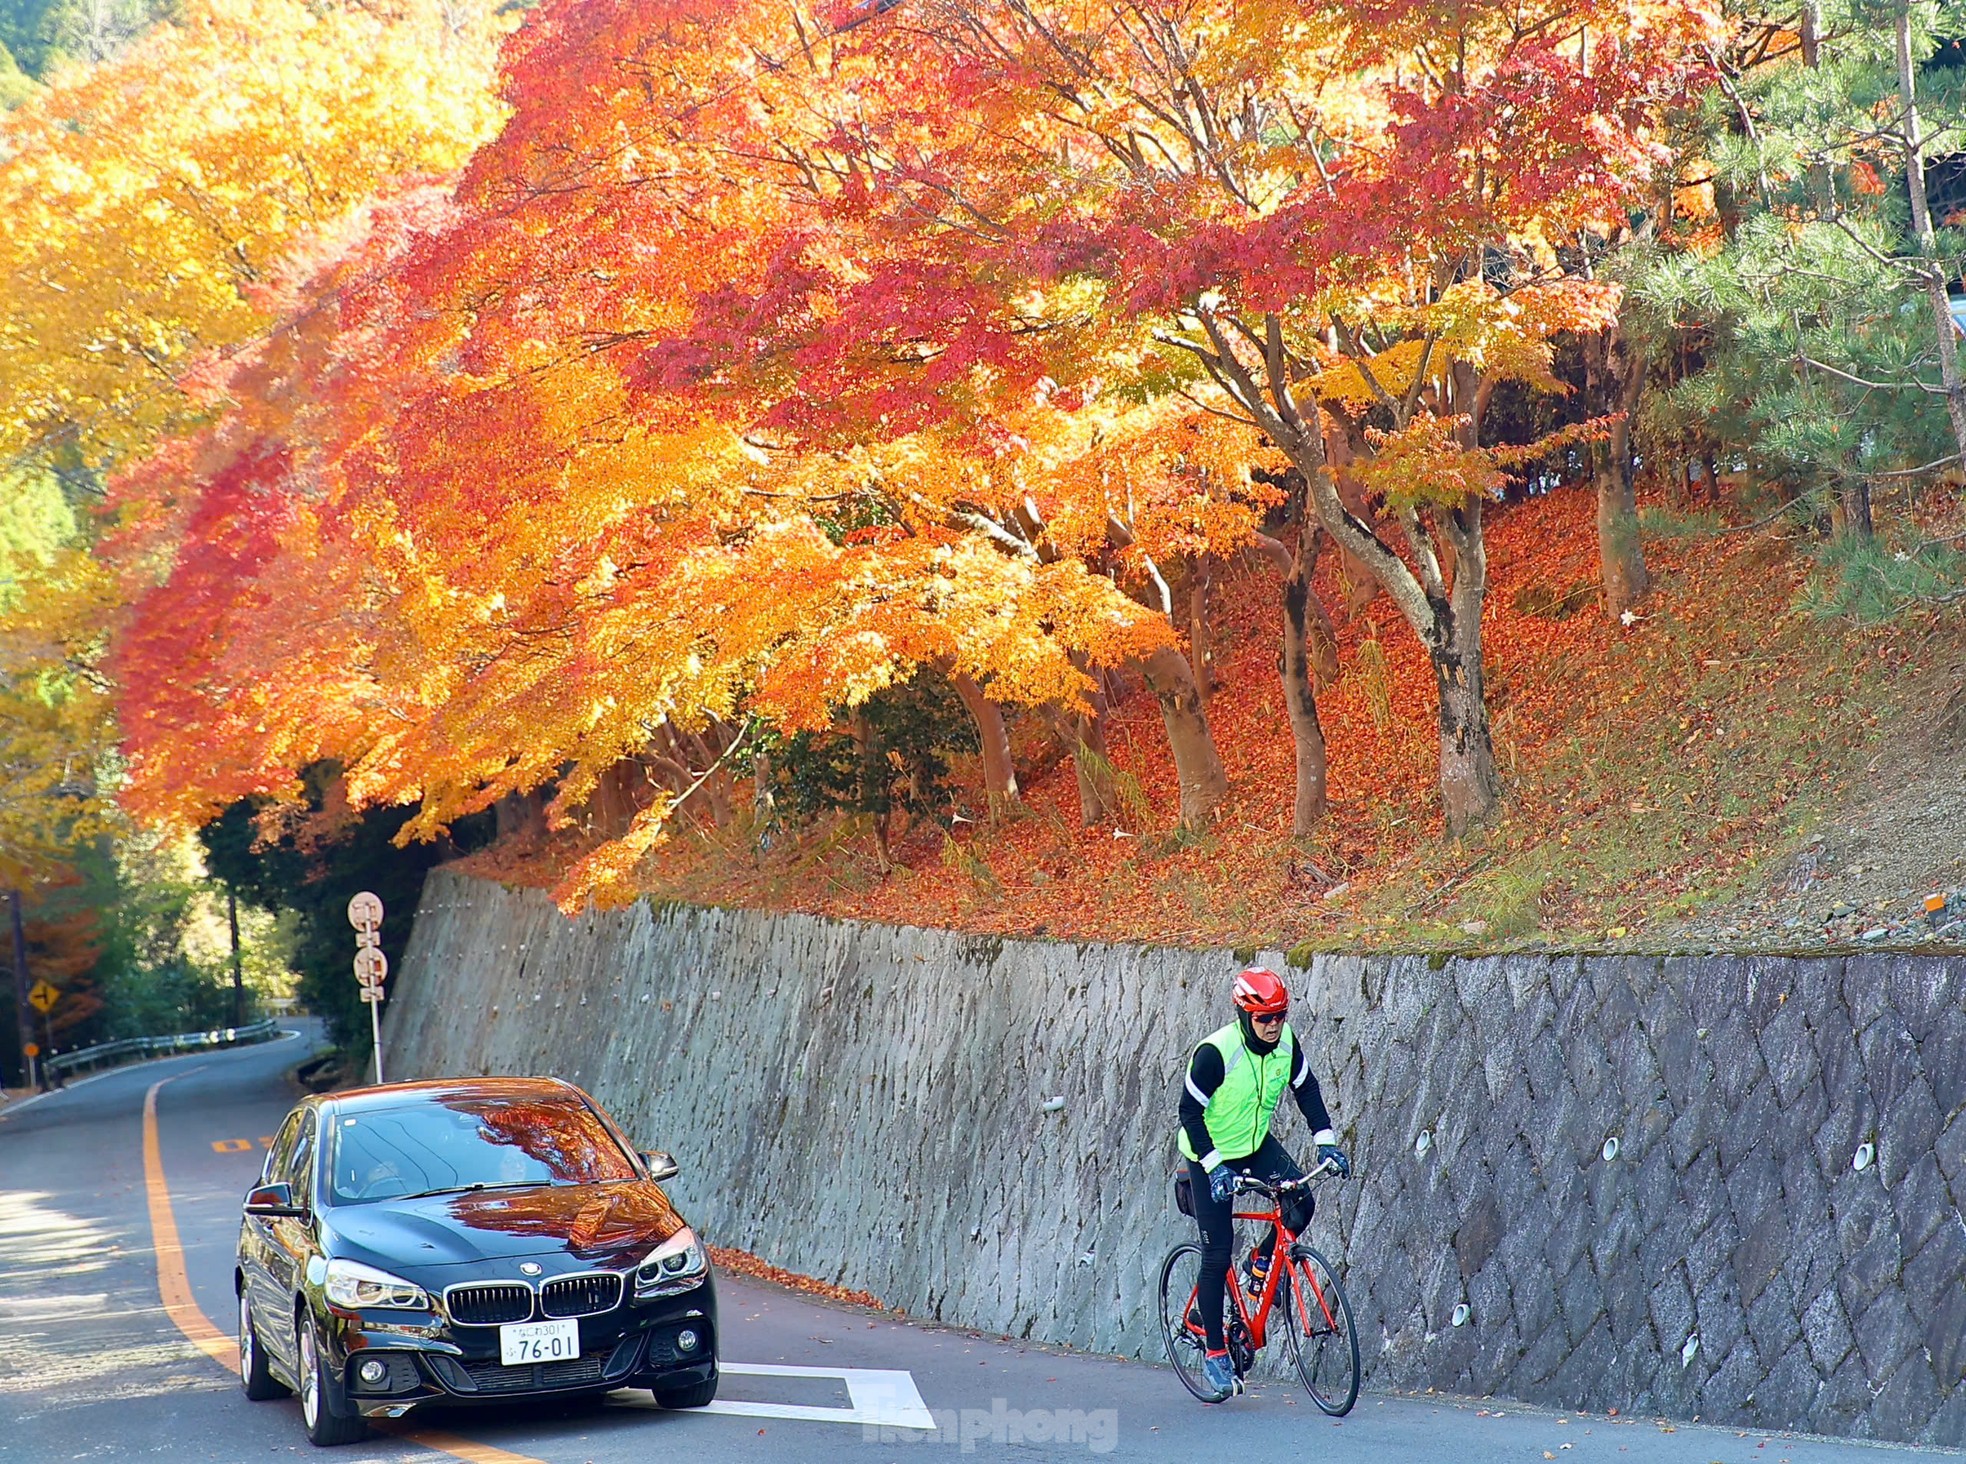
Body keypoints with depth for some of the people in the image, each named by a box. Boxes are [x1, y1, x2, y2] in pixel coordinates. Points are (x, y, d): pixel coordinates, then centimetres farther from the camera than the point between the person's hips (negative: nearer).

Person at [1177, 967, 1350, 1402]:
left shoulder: (1286, 1042, -12)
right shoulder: (1216, 1052, -28)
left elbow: (1307, 1090, 1)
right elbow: (1190, 1112, -22)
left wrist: (1326, 1142, -9)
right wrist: (1213, 1167, -29)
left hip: (1257, 1145, 5)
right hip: (1212, 1155, -5)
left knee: (1300, 1204, -19)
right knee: (1217, 1256, -5)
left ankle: (1262, 1263, 11)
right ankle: (1215, 1353, 8)